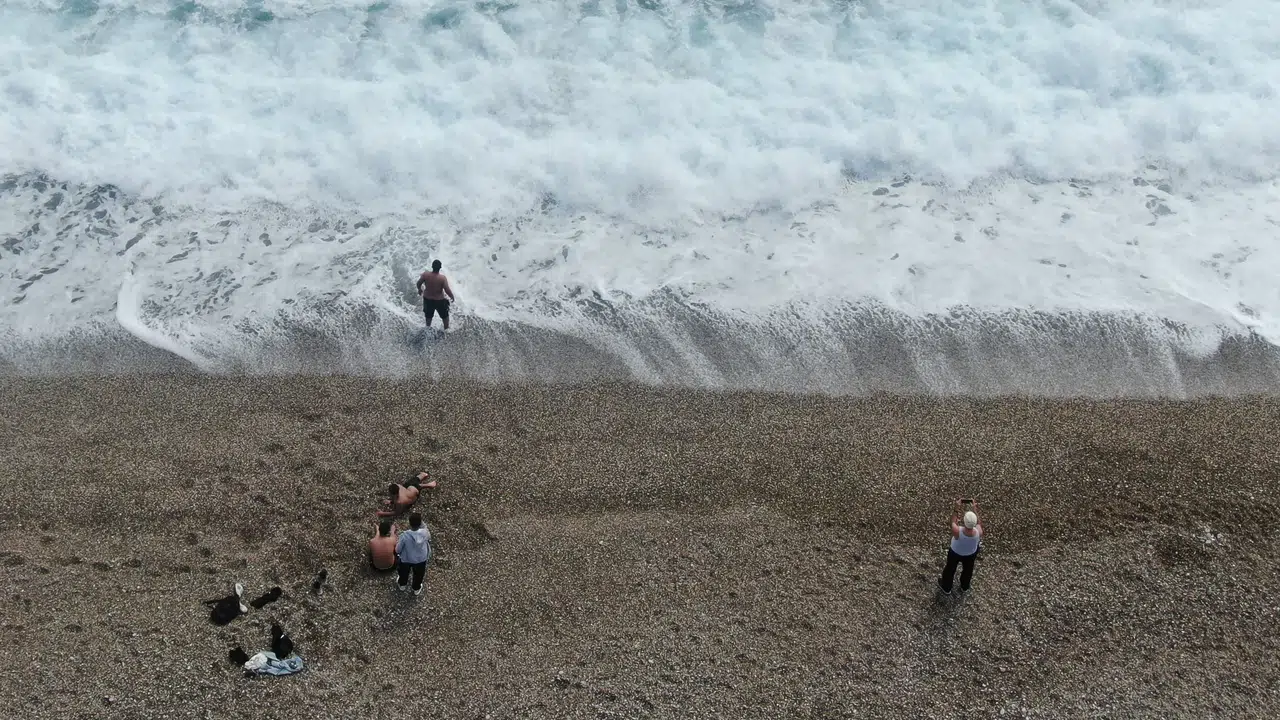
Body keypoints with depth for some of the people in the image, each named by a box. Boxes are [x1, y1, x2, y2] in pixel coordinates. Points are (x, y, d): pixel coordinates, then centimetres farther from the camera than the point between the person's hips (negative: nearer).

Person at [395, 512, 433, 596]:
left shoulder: (404, 535, -36)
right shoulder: (425, 533, -30)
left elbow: (398, 550, -20)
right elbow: (429, 539, -4)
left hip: (406, 559, -1)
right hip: (421, 559, 1)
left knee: (404, 572, 32)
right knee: (418, 575, 31)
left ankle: (402, 585, 58)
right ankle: (417, 589, 54)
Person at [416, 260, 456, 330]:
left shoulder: (425, 275, -21)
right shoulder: (442, 278, -29)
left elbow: (418, 283, -7)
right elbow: (447, 290, -27)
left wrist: (419, 289, 16)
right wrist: (452, 296, -6)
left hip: (427, 299, 3)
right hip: (439, 300, -3)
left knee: (428, 315, 30)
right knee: (445, 315, 25)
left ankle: (428, 327, 50)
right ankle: (446, 329, 41)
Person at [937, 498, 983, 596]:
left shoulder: (957, 531, -44)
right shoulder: (978, 532, -38)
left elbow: (953, 522, -21)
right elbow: (979, 523, -13)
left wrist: (957, 508, -16)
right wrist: (975, 510, -9)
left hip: (955, 553, -2)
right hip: (971, 554, 2)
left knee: (950, 569, 28)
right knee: (968, 569, 32)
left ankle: (946, 587, 54)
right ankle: (964, 587, 60)